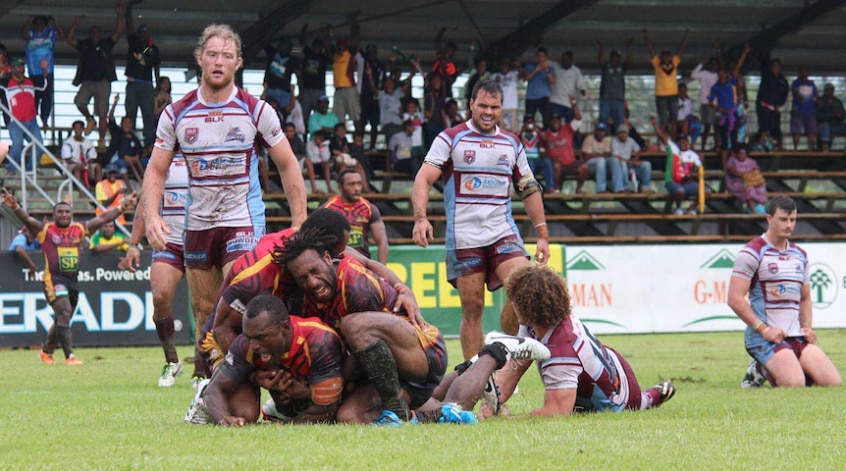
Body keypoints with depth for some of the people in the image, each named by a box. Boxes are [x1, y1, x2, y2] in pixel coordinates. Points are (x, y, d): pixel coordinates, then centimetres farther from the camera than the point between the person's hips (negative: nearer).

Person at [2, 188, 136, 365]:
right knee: (64, 314, -19)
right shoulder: (45, 230, -2)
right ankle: (70, 356, -22)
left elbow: (103, 218, 11)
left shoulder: (79, 229, 10)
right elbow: (27, 219, -16)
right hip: (54, 279, -6)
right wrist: (15, 207, -34)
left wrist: (122, 208, 6)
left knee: (62, 320, 17)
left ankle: (46, 351, 38)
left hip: (73, 280, 6)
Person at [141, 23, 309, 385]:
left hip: (243, 220, -3)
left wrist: (300, 223, -4)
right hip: (197, 222, 3)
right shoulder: (176, 114, 1)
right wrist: (152, 216, -13)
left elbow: (288, 166, 1)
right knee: (203, 311, 7)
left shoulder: (256, 111, -5)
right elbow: (156, 170, 4)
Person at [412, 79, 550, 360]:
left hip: (503, 232, 3)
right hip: (464, 238, -3)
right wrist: (420, 218, -24)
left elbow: (530, 190, 19)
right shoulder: (451, 139, 2)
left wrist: (542, 234, 14)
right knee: (472, 308, -2)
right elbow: (424, 178, -8)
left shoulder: (512, 144, 13)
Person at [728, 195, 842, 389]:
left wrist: (807, 327, 7)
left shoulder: (800, 255, 17)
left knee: (833, 381, -8)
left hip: (797, 336, 7)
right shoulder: (753, 252, -6)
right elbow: (735, 299, -13)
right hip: (765, 337, -7)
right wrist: (764, 329, -17)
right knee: (794, 383, -28)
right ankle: (761, 369, 5)